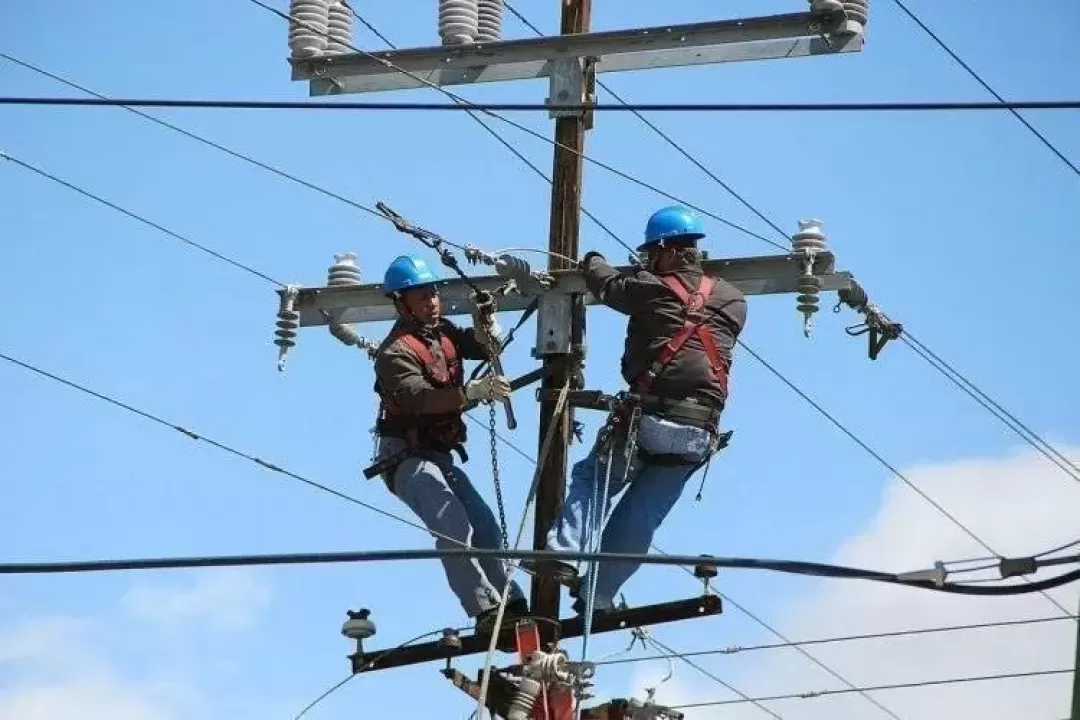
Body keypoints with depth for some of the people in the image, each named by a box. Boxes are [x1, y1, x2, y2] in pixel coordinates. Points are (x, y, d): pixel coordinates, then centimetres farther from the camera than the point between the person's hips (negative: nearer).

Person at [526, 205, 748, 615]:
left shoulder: (650, 289, 0)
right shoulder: (733, 301, 10)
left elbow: (606, 284, 18)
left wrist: (592, 260, 42)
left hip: (648, 420, -4)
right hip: (700, 435, 4)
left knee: (589, 479, 15)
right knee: (642, 516, 11)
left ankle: (565, 553, -3)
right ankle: (598, 594, 8)